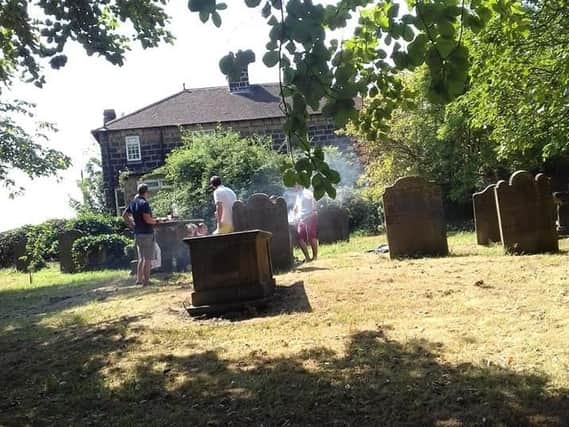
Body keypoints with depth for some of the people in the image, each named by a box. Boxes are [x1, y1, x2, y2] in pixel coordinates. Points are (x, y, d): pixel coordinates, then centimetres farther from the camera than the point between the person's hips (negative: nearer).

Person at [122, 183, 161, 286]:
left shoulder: (132, 202, 9)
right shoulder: (144, 203, -16)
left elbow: (124, 215, 17)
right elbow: (147, 219, -23)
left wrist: (131, 225, 17)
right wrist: (156, 221, -6)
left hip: (137, 234, 8)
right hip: (147, 234, -8)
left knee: (141, 258, 18)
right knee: (147, 259, -1)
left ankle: (139, 279, 20)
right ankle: (146, 281, 1)